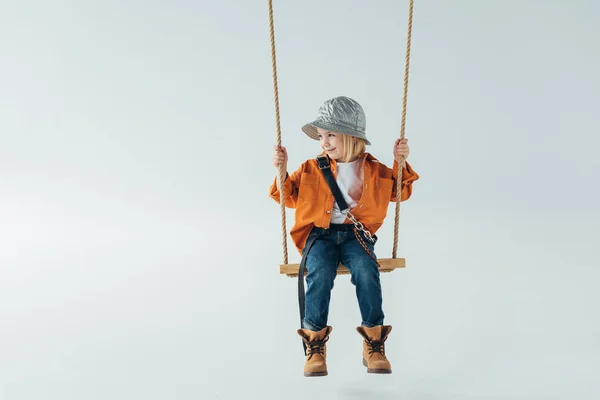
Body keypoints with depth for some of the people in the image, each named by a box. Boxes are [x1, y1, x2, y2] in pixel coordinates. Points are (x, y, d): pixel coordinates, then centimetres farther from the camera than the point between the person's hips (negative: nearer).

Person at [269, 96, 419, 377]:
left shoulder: (374, 170, 7)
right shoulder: (312, 169, 7)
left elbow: (400, 193, 16)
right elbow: (289, 196, 11)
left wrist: (401, 163, 3)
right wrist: (281, 171, -4)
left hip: (356, 234, 0)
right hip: (319, 234, 0)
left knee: (366, 271, -32)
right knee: (320, 273, -33)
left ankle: (374, 344, -19)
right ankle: (314, 344, -20)